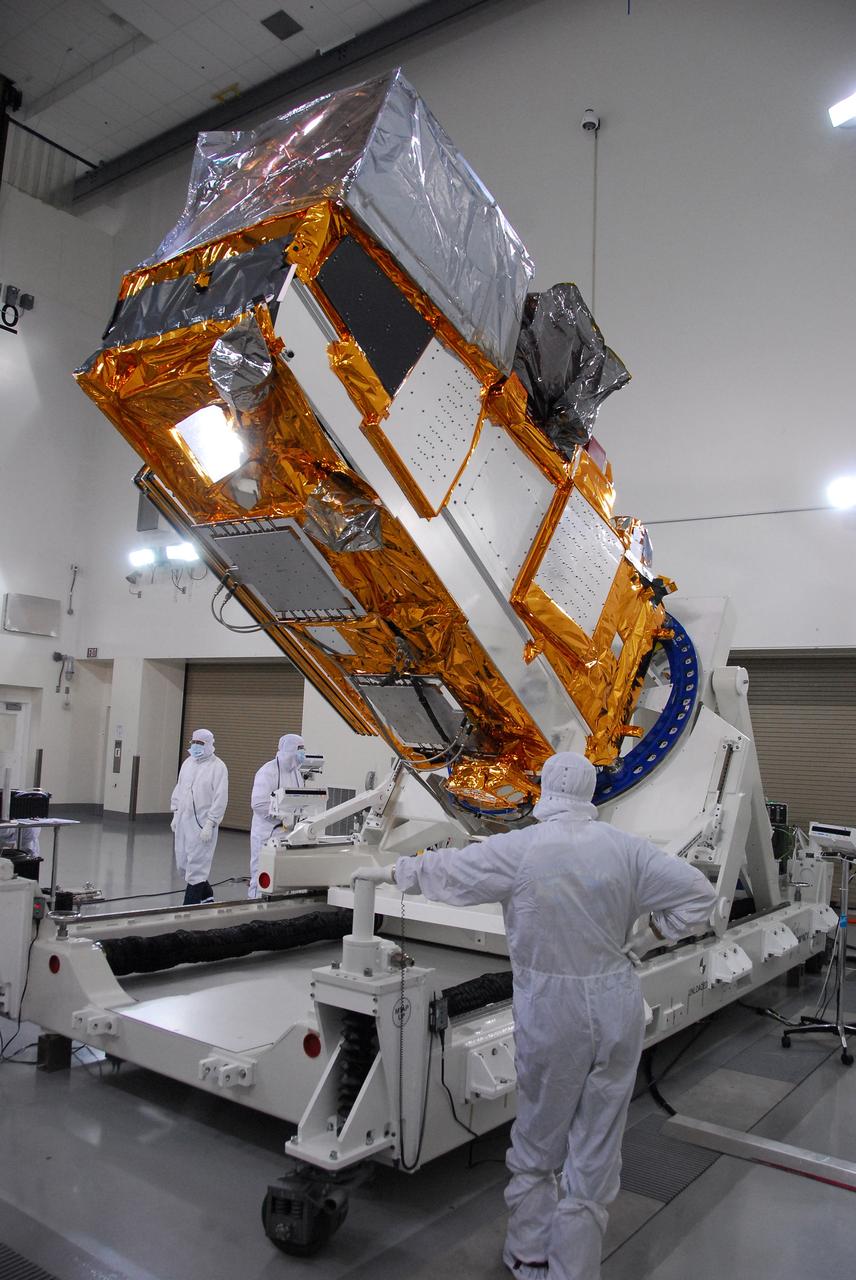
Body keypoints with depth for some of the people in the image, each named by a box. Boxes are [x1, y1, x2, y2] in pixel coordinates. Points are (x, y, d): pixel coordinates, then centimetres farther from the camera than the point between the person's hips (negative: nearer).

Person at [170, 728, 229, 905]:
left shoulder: (218, 767, -9)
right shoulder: (187, 763, 13)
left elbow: (220, 799, -14)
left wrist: (210, 824, -17)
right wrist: (175, 814, 16)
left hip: (202, 824, -7)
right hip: (183, 821, 7)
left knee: (196, 865, -5)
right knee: (182, 863, 13)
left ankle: (189, 906, 3)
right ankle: (206, 894, 32)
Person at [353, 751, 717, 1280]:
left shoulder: (519, 850, -13)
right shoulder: (623, 847, -6)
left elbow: (444, 868, 0)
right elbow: (700, 893, -1)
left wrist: (390, 871, 16)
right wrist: (658, 933, 9)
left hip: (550, 1013, -2)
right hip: (618, 1006, 2)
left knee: (537, 1142, 20)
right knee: (596, 1152, 15)